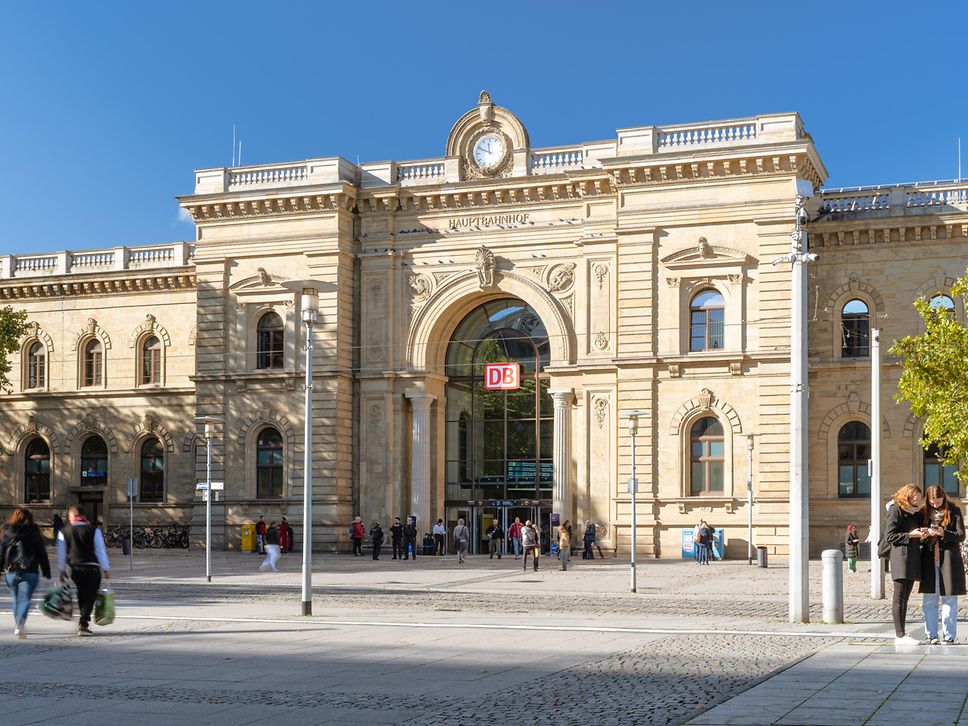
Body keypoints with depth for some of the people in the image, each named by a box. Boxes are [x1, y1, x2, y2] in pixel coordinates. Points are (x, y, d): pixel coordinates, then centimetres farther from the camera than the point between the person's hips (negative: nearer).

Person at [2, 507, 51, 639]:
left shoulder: (6, 534, 4)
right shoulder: (34, 534, -2)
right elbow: (42, 554, 1)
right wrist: (47, 573, 7)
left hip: (10, 573, 3)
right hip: (29, 573, -3)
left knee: (16, 599, 19)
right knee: (25, 600, -5)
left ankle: (18, 626, 24)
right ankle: (20, 625, -26)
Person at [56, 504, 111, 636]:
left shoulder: (64, 531, 3)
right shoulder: (94, 530, -1)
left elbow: (61, 553, 6)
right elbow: (101, 551, -1)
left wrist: (62, 571, 15)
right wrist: (106, 570, 6)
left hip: (75, 569, 3)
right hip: (92, 568, -2)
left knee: (81, 597, 17)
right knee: (89, 597, 1)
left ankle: (84, 623, 23)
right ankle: (83, 625, -9)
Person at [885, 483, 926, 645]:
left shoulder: (913, 512, 20)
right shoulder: (895, 510, -6)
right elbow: (889, 536, -12)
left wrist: (921, 533, 6)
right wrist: (910, 535, -14)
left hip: (912, 558, 9)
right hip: (900, 555, -9)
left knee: (904, 598, 9)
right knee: (899, 597, -8)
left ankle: (902, 634, 12)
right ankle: (899, 636, -9)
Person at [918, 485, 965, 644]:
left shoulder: (954, 512, 2)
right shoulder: (925, 513, 11)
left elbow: (961, 536, -3)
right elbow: (919, 538, 15)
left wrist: (943, 533, -18)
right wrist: (924, 535, -8)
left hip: (948, 560, -3)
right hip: (929, 560, 3)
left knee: (949, 600, 0)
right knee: (929, 601, 3)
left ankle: (949, 636, 5)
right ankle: (931, 636, 10)